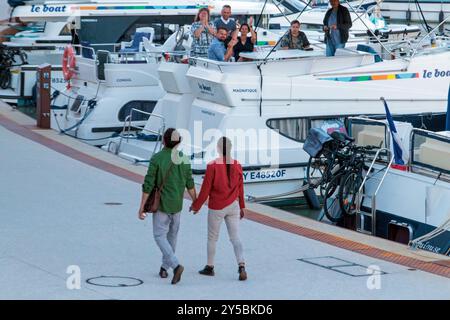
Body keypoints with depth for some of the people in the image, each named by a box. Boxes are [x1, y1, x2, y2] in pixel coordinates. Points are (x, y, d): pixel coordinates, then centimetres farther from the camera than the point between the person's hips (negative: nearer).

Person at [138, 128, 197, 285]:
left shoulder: (156, 159, -17)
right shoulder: (184, 158, -6)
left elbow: (148, 185, -17)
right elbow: (189, 184, 0)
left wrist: (142, 207, -10)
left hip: (161, 204, -4)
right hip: (177, 204, 4)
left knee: (160, 236, 1)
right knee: (172, 235, 20)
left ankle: (176, 265, -18)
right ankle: (164, 267, 27)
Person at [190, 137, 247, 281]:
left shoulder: (212, 166, -15)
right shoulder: (237, 165, -2)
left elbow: (205, 189, -10)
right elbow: (240, 188, 7)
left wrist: (196, 205, 3)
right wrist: (241, 206, 19)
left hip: (216, 207, -3)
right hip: (233, 206, 4)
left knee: (212, 238, 13)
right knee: (235, 238, 5)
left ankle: (210, 267, 24)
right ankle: (241, 265, -12)